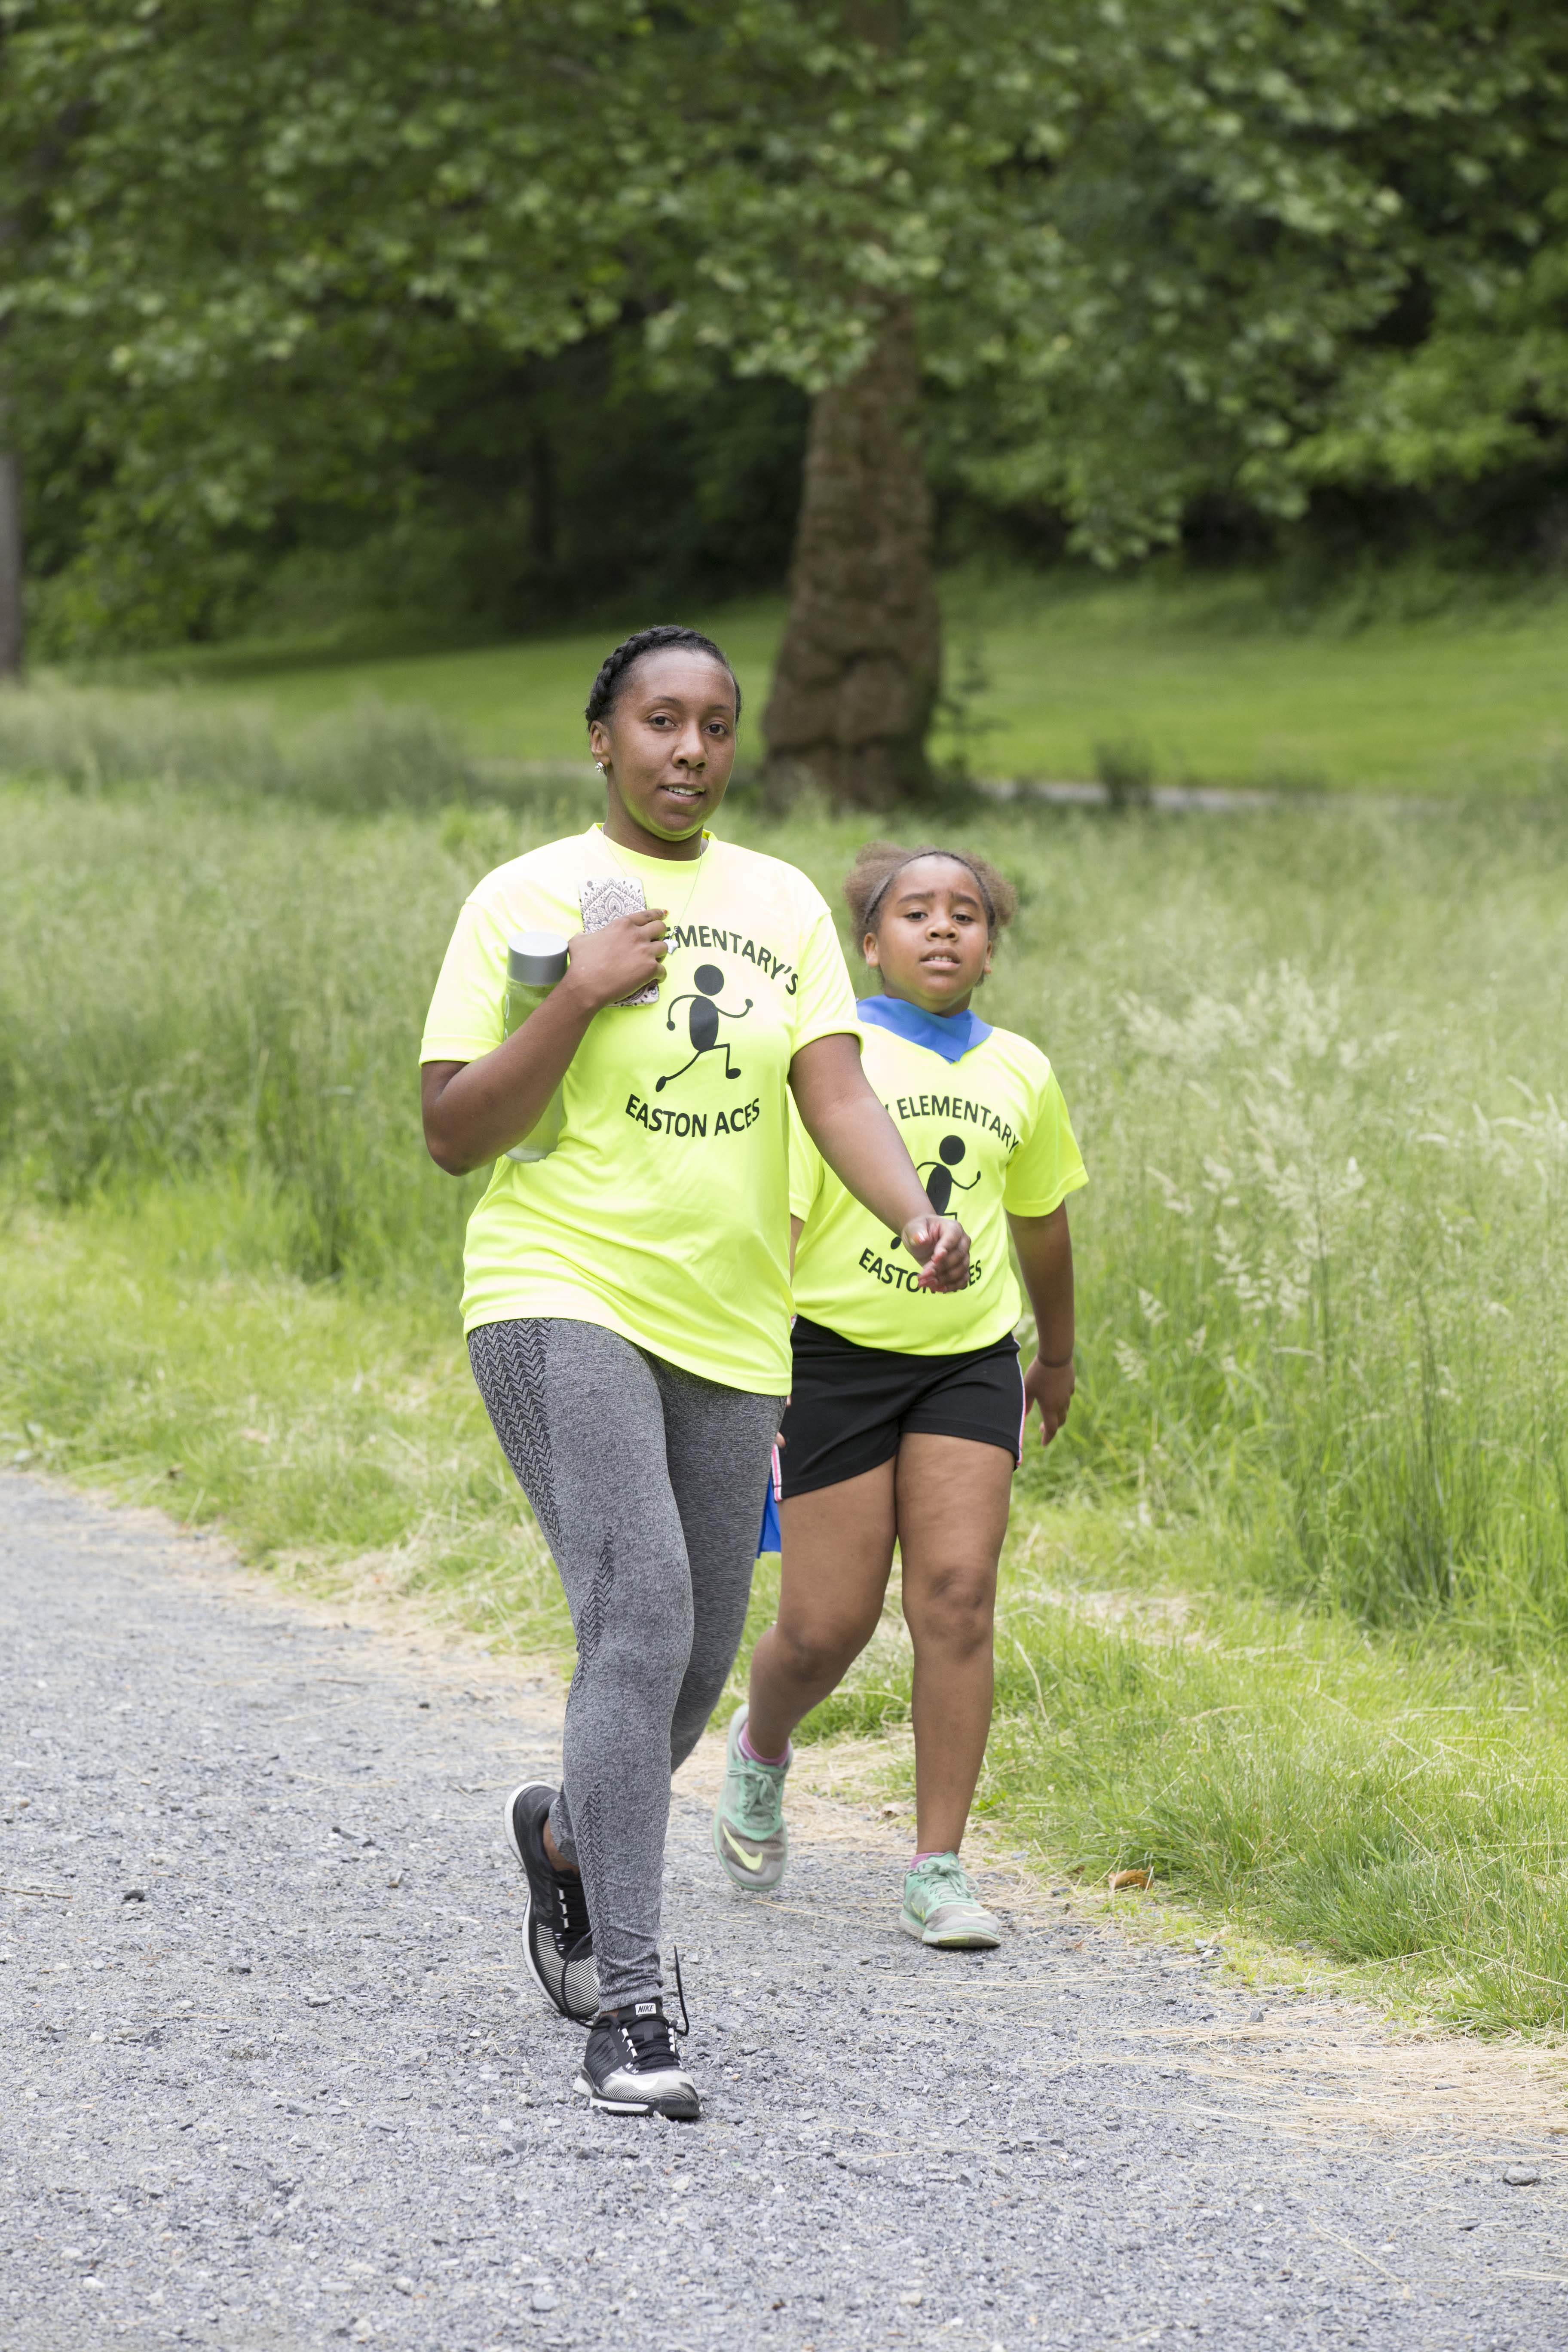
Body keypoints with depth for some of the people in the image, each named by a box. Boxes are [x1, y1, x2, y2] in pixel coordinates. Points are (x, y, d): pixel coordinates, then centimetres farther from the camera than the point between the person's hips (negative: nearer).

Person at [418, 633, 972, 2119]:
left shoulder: (783, 906, 11)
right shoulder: (527, 900, -1)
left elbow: (836, 1093, -1)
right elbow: (452, 1134, -4)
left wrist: (915, 1216, -20)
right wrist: (584, 996, -16)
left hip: (727, 1327, 5)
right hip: (561, 1302, -5)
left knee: (696, 1659, 10)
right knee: (638, 1610, -21)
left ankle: (564, 1833, 44)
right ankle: (627, 2009, -22)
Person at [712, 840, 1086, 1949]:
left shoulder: (1020, 1073, 7)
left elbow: (1041, 1222, 23)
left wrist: (1059, 1357, 34)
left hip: (969, 1360, 3)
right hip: (839, 1358, -3)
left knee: (958, 1599, -10)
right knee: (828, 1625, -1)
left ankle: (939, 1871, -5)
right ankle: (762, 1749, 35)